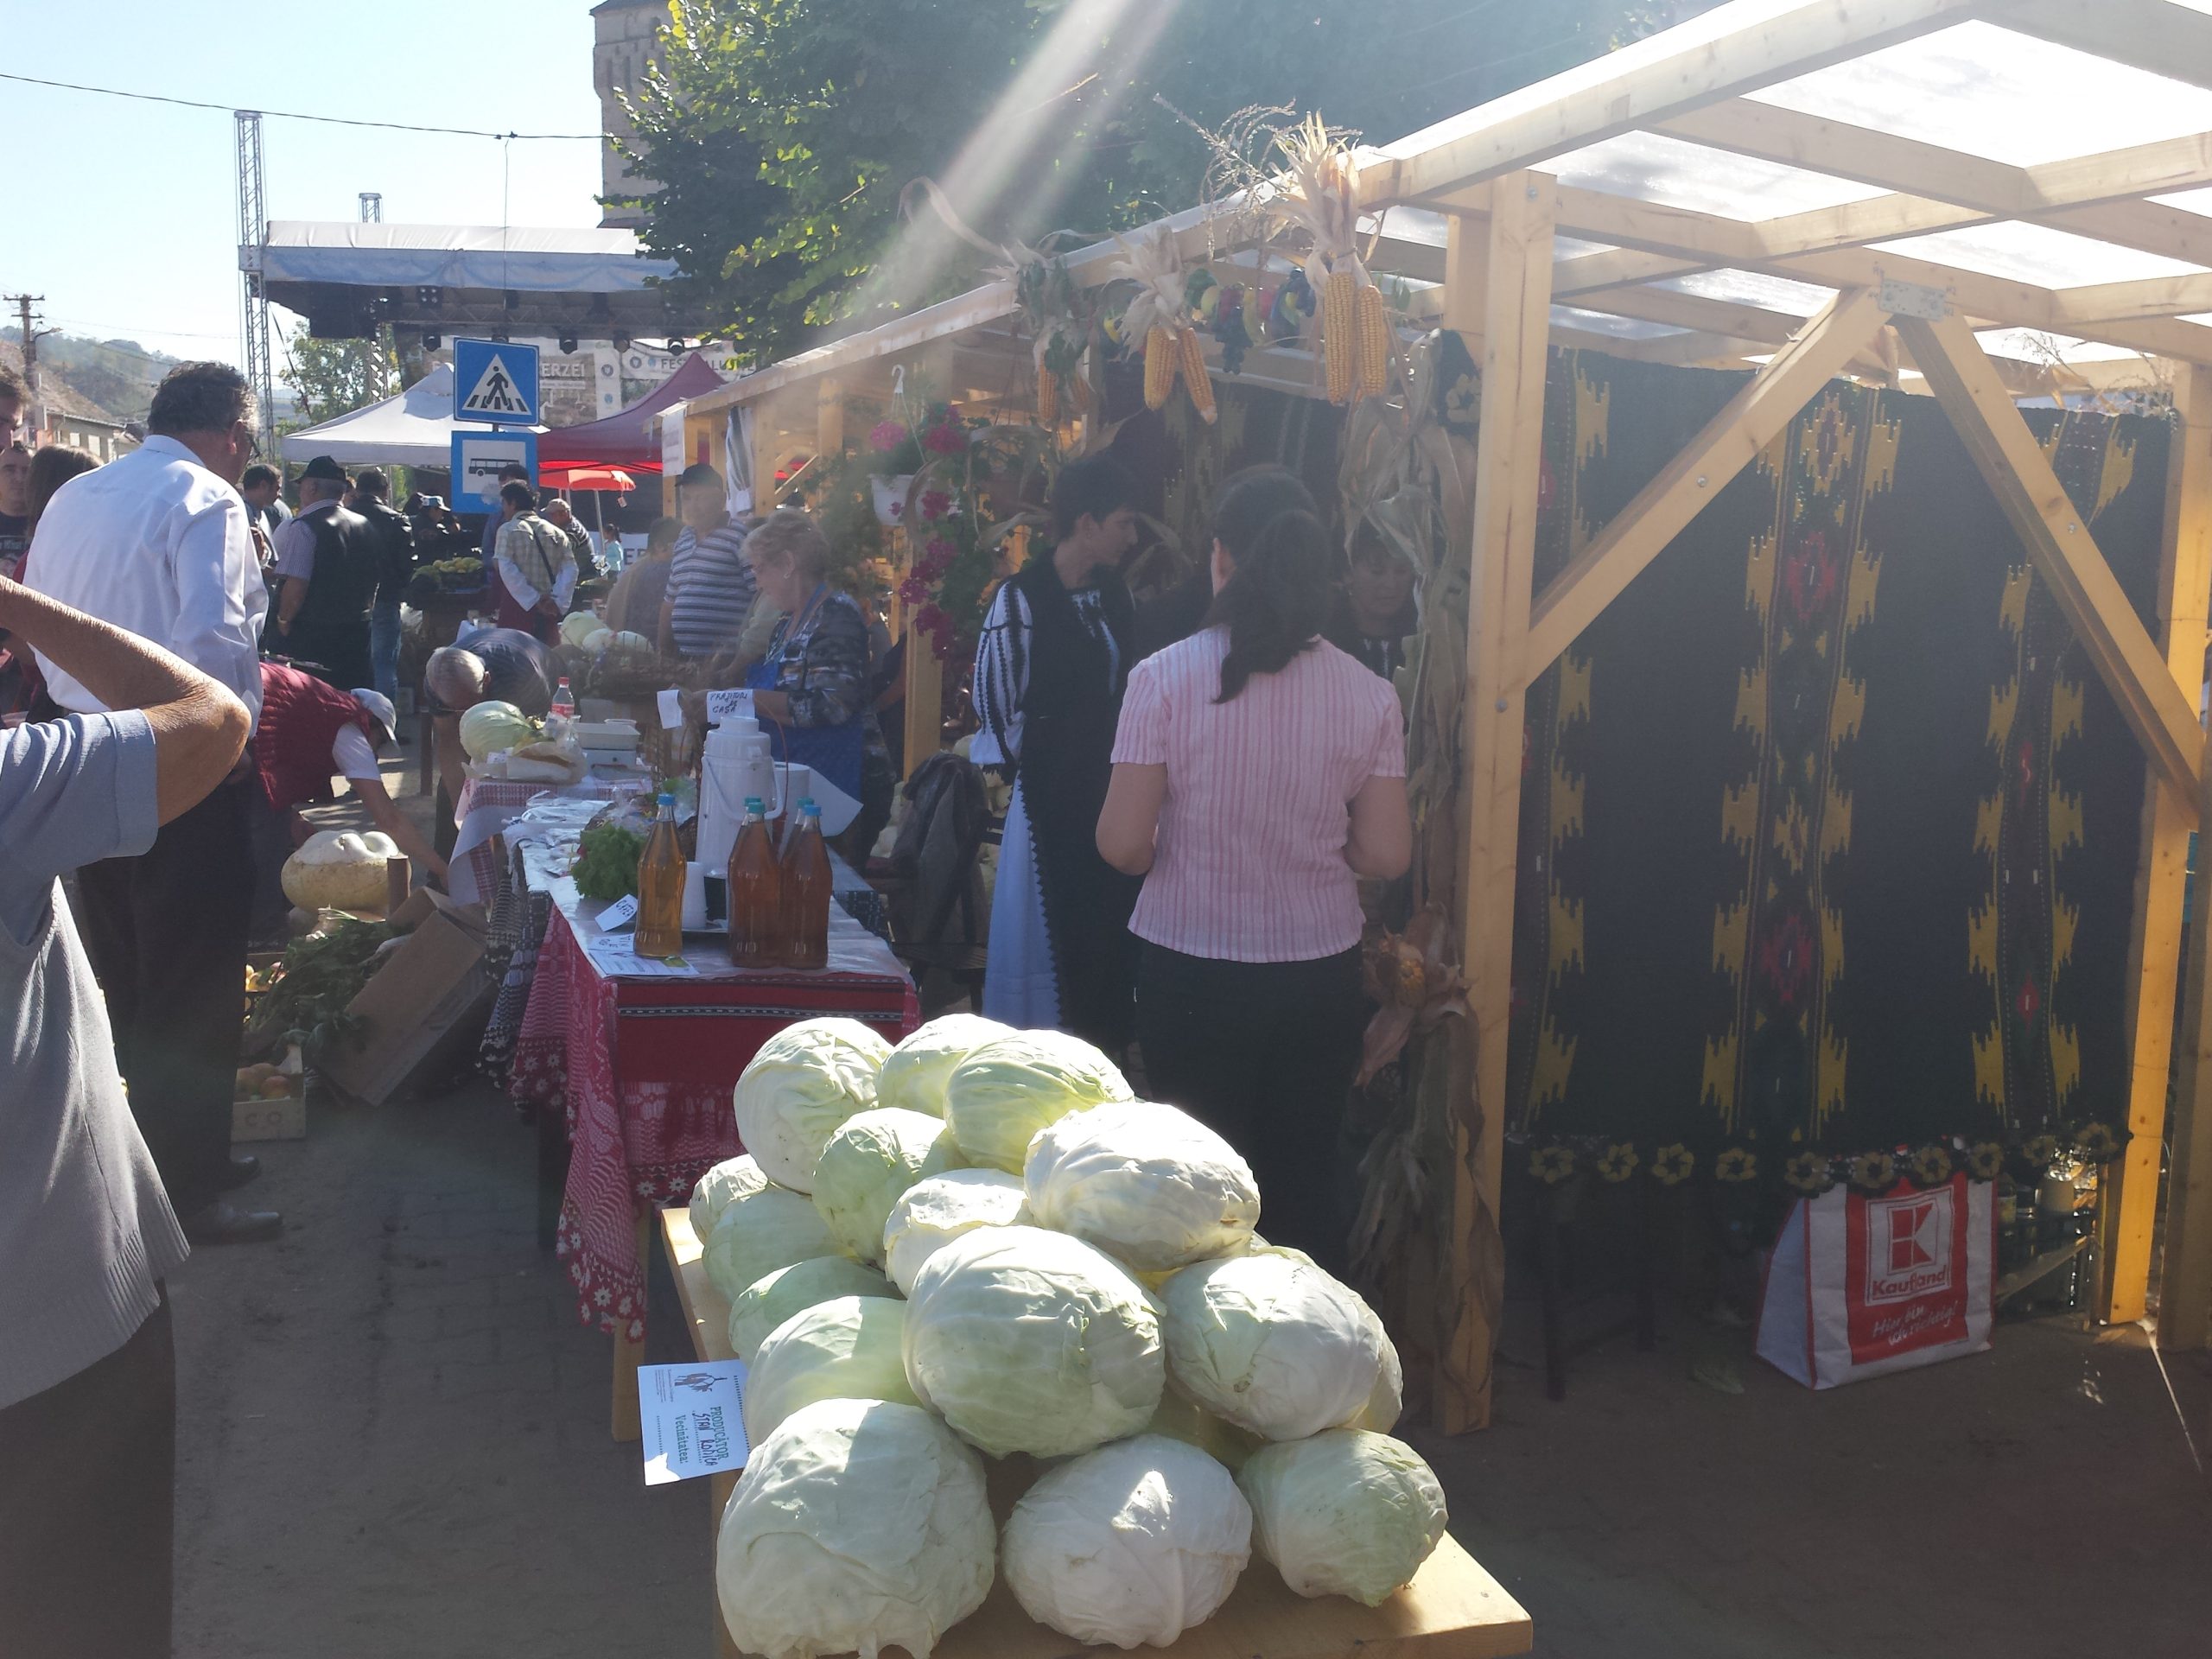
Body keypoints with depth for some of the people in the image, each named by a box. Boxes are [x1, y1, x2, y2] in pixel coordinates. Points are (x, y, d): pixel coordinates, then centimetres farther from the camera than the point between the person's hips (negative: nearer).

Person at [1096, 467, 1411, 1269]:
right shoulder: (1367, 696, -6)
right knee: (1306, 1182, 15)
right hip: (1320, 973, 2)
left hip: (1191, 970, -2)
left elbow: (1122, 842, -12)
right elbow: (1387, 853, -3)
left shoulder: (1166, 677, -12)